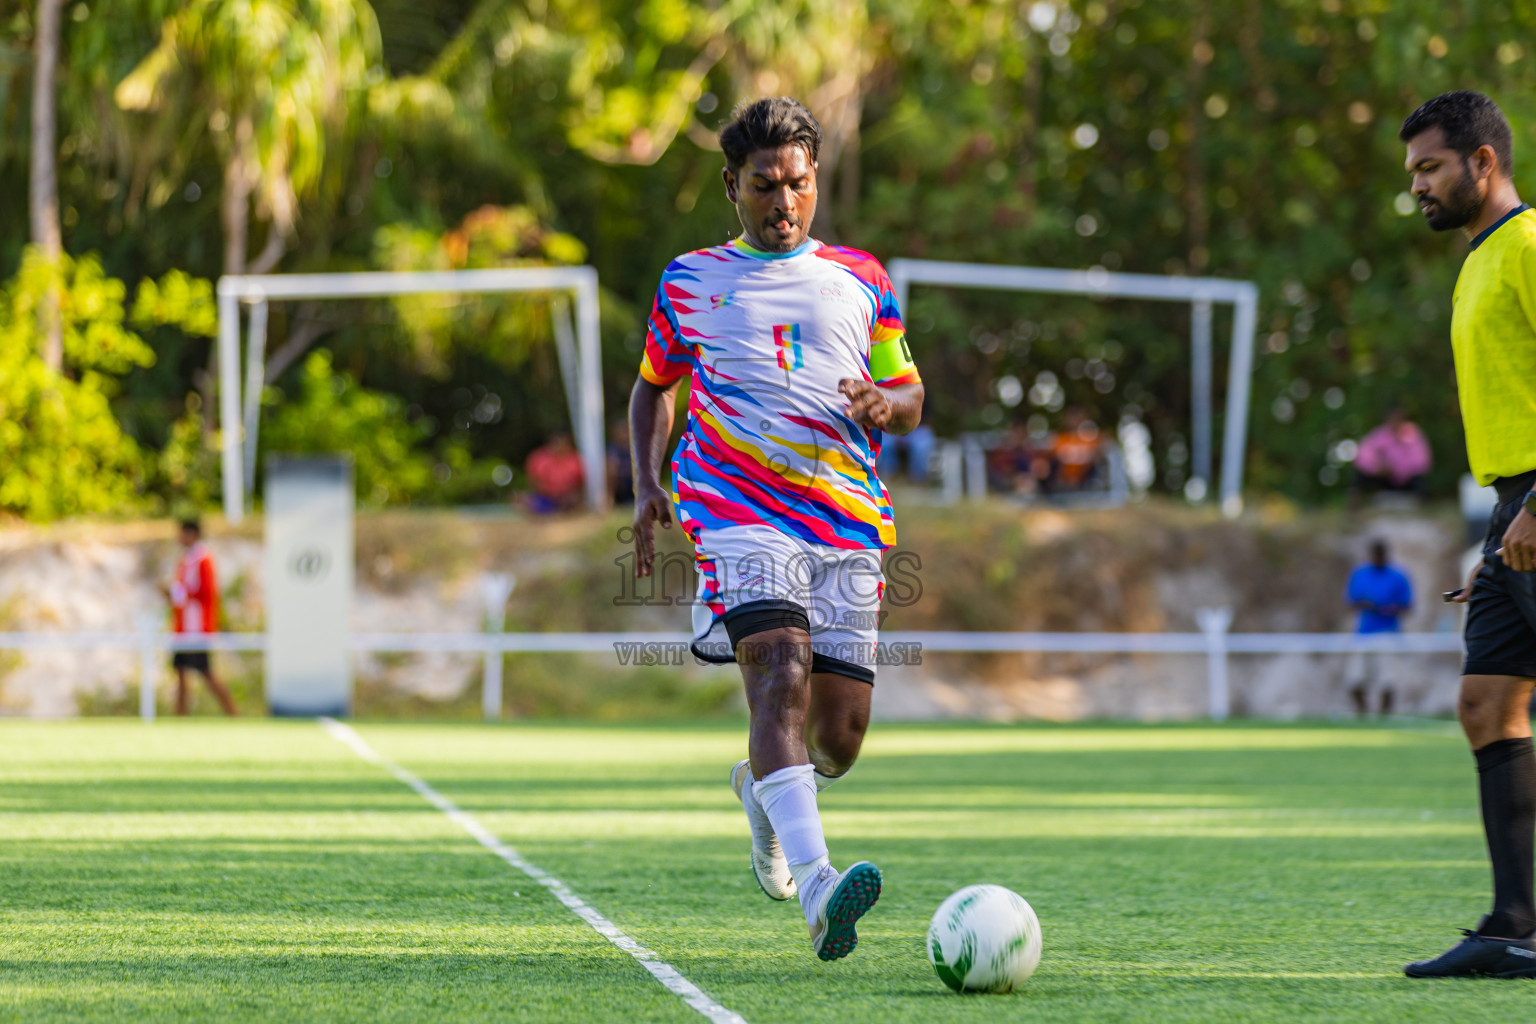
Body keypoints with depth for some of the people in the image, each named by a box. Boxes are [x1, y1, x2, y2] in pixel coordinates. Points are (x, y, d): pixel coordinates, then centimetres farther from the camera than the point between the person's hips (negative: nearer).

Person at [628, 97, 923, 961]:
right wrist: (647, 484, 11)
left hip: (849, 523, 3)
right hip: (739, 514, -3)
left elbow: (909, 400, 18)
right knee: (780, 677, -26)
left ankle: (765, 789, 39)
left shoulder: (860, 279, 15)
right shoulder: (691, 281, 13)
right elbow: (656, 383, 26)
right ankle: (817, 885, -41)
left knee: (841, 734, 1)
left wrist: (885, 405, -6)